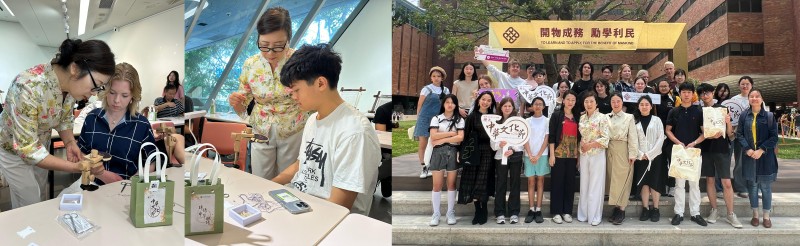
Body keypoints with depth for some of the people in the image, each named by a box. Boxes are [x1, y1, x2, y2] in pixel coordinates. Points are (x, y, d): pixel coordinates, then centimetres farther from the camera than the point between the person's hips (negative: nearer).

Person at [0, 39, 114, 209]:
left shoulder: (72, 83, -19)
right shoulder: (28, 86, -40)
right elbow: (26, 148, -34)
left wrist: (70, 142, -19)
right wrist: (77, 167, -40)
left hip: (40, 145, 6)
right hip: (14, 148, -6)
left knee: (39, 198, 20)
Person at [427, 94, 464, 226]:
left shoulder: (459, 120, 7)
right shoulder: (436, 119, 6)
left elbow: (460, 138, -6)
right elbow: (433, 136, -7)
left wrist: (442, 139, -10)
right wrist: (451, 133, -6)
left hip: (453, 152, 0)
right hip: (438, 152, 0)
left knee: (451, 184, 5)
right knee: (437, 185, 0)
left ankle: (451, 213, 12)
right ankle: (436, 214, 6)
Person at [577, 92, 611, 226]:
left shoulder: (602, 117, -6)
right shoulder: (582, 118, 10)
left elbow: (605, 138, -11)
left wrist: (589, 145, -13)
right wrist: (581, 147, -1)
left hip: (597, 155, -5)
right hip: (584, 155, 5)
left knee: (595, 186, -1)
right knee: (584, 185, 8)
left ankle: (595, 216, 6)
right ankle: (584, 214, 15)